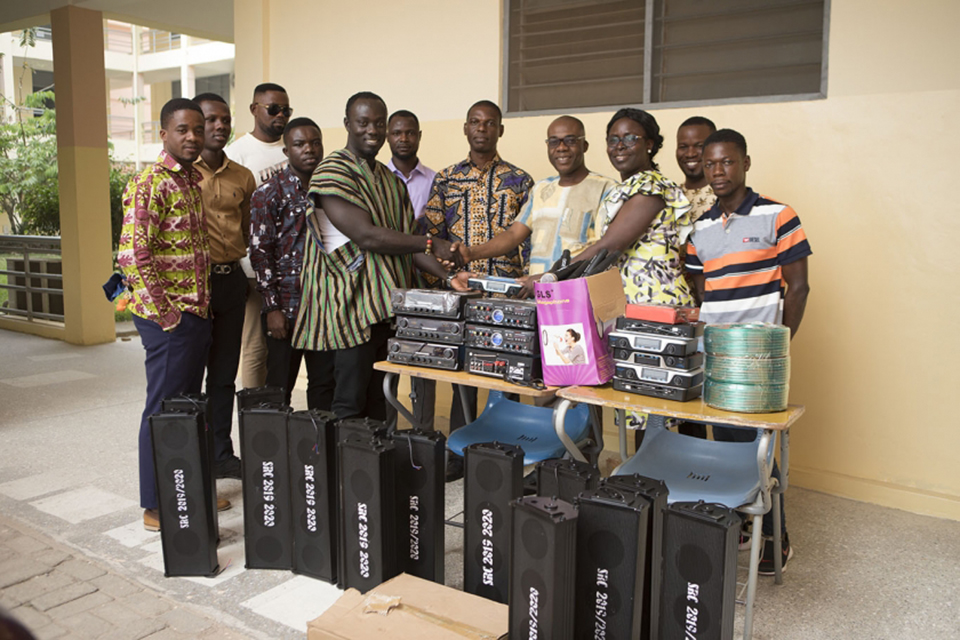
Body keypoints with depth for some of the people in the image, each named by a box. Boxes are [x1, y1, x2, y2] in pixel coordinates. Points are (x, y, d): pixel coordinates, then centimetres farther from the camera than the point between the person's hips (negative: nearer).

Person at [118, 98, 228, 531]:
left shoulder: (195, 181, 14)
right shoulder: (149, 183, -13)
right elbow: (133, 255, -20)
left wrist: (203, 305, 14)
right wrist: (165, 313, -17)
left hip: (199, 313, 8)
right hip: (168, 317, -8)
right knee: (164, 409, 1)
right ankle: (156, 507, 14)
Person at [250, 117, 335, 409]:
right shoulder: (269, 192, -4)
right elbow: (260, 252, -7)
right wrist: (272, 308, -12)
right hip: (286, 306, -4)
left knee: (324, 383, 11)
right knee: (280, 386, 4)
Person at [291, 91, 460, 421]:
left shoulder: (390, 179, 19)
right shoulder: (332, 173, -9)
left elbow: (404, 239, 15)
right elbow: (367, 236, -19)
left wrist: (448, 274, 1)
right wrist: (430, 243, -20)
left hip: (387, 305, 8)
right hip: (352, 305, -7)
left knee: (378, 400, 11)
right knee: (351, 405, -3)